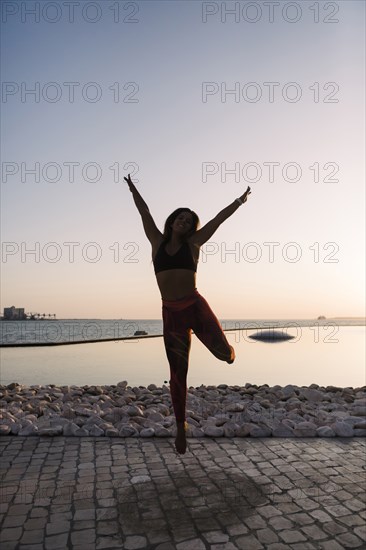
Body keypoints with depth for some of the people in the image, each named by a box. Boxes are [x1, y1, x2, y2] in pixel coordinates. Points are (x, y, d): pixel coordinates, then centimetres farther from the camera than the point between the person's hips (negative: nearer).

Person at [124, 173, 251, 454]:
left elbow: (219, 218, 9)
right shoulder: (158, 242, 10)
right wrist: (133, 188, 27)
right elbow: (145, 213, 18)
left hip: (196, 306, -1)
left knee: (224, 353, -13)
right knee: (178, 373, 4)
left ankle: (229, 350, 29)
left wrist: (240, 200, 13)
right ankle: (181, 426, 20)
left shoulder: (193, 243, 7)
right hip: (171, 313, 1)